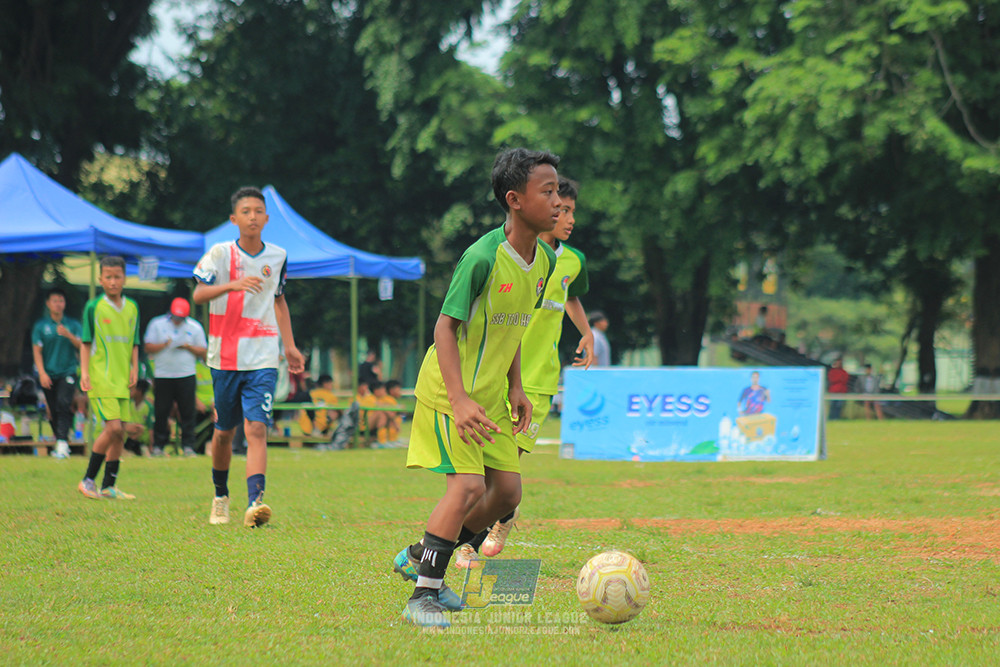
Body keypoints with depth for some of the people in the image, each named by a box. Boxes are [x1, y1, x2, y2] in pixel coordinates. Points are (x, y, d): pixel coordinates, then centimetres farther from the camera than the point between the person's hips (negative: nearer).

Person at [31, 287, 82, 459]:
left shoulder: (73, 325, 7)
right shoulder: (40, 326, 6)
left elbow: (82, 346, 0)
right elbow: (37, 351, 4)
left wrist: (68, 335, -17)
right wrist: (42, 373, -7)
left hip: (68, 372, -2)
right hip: (48, 374, 2)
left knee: (63, 404, -20)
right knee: (53, 410, 4)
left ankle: (62, 443, -26)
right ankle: (59, 441, 17)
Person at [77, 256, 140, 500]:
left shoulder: (132, 308, 11)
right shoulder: (94, 307, -3)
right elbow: (86, 342, -1)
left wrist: (134, 368, 6)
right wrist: (84, 371, -9)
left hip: (122, 379, 6)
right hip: (100, 378, -6)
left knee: (120, 433, 4)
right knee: (113, 427, -16)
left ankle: (109, 485, 12)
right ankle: (88, 480, -5)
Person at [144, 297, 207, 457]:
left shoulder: (195, 327, 7)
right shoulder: (157, 324, 5)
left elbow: (203, 352, 7)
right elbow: (148, 348, 2)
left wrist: (188, 347, -10)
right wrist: (164, 345, -14)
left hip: (186, 376, 0)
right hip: (162, 376, 0)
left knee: (188, 412, -4)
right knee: (161, 412, 0)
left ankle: (188, 445, 1)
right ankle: (158, 445, 7)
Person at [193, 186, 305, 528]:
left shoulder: (277, 256, 7)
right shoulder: (220, 253, -3)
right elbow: (199, 294, -15)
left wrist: (289, 345, 19)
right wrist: (232, 285, -32)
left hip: (263, 360, 1)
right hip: (225, 356, -1)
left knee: (256, 429, -14)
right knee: (224, 432, 10)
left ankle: (255, 503, -25)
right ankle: (220, 496, 32)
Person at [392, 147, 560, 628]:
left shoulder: (545, 259, 3)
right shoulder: (482, 257, -22)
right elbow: (446, 325, -20)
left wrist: (515, 388, 10)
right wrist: (459, 399, -28)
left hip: (491, 391, 8)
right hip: (450, 388, -8)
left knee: (507, 490, 6)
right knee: (468, 485, -17)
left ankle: (420, 557, 24)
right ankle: (422, 597, -9)